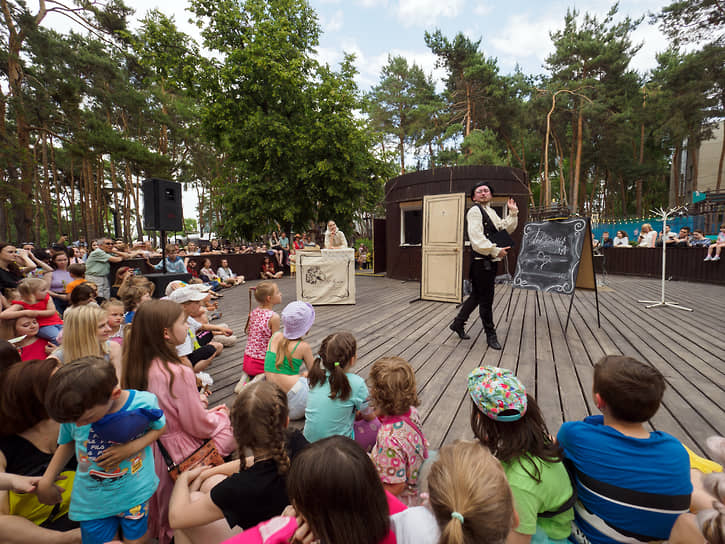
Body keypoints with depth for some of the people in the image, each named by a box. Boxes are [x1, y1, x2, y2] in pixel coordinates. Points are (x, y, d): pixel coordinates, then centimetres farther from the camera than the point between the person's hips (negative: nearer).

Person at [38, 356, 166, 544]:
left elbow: (160, 428, -7)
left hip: (136, 494, -1)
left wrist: (132, 447, -22)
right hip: (92, 501, 2)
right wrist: (46, 481, 4)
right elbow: (67, 443, 4)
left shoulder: (143, 402, -27)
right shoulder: (74, 411, -17)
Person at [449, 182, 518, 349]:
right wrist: (496, 250, -23)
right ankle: (491, 335, 13)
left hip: (490, 261, 9)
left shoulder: (491, 212, 20)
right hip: (481, 261, -9)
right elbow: (477, 238, -20)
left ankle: (458, 324, 28)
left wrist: (513, 213, 14)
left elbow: (506, 229, 26)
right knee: (486, 299, 0)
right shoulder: (474, 211, -10)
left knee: (477, 295, 15)